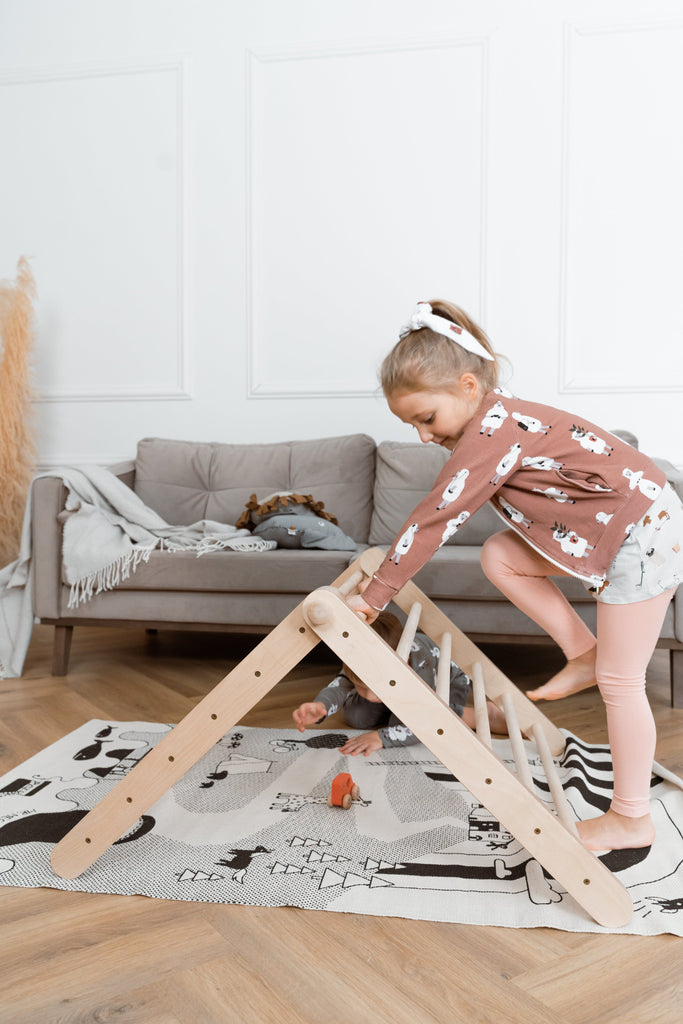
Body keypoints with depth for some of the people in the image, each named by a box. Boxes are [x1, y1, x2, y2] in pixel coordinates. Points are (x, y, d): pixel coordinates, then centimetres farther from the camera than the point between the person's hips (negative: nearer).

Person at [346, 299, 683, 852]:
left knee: (619, 680, -1)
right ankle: (584, 655, 13)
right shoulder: (492, 419, 5)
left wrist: (372, 597, -18)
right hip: (605, 528, 10)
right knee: (500, 557, 4)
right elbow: (441, 516, 13)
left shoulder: (493, 431, -25)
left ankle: (631, 820, 15)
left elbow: (435, 519, -24)